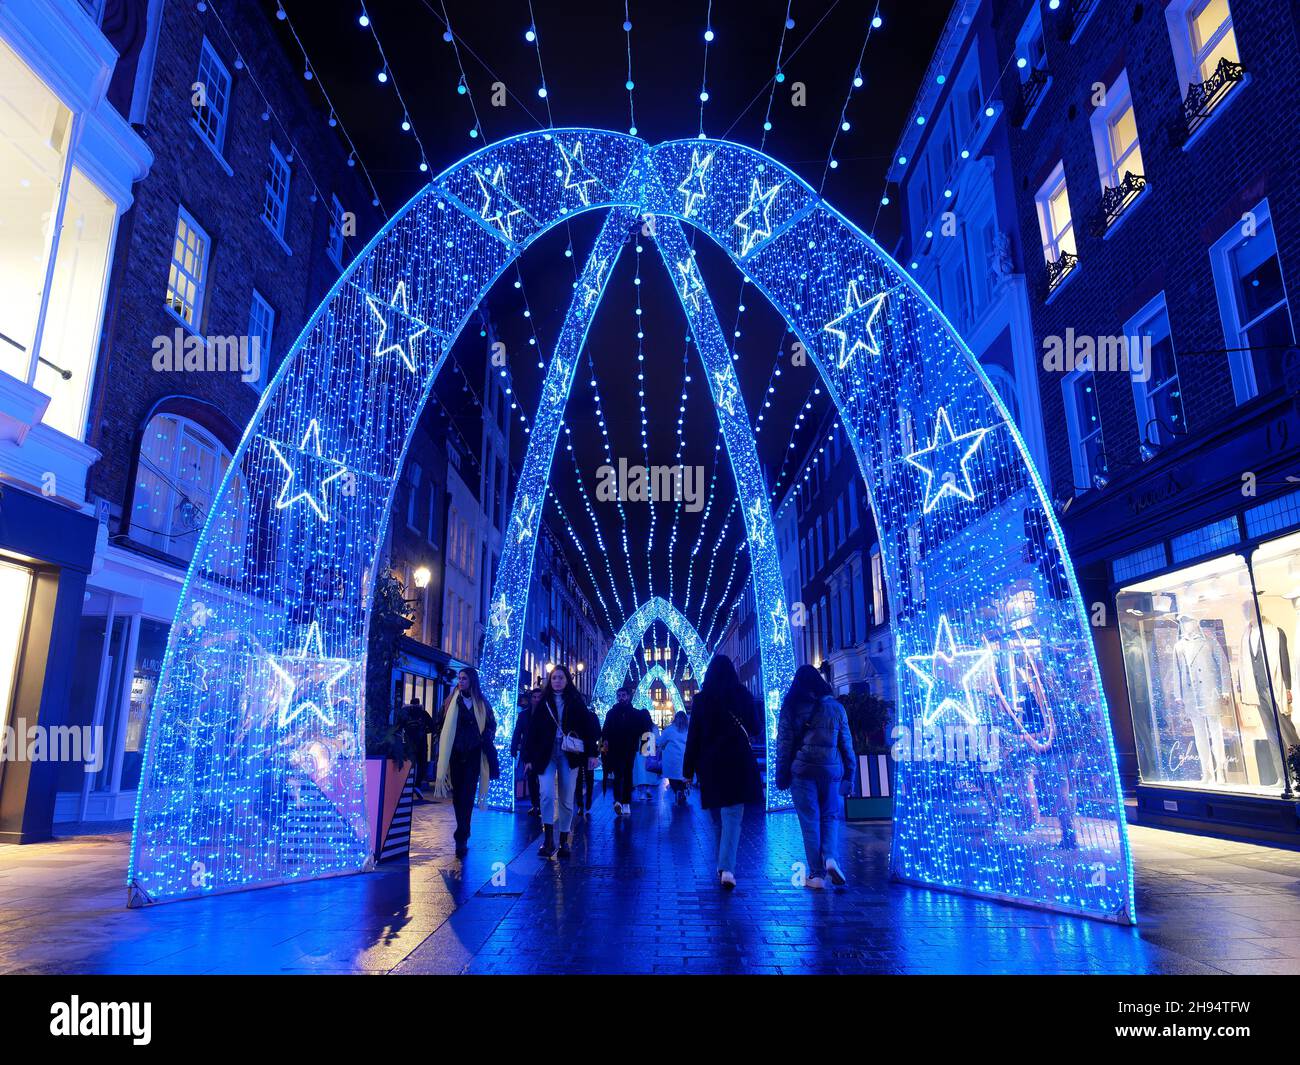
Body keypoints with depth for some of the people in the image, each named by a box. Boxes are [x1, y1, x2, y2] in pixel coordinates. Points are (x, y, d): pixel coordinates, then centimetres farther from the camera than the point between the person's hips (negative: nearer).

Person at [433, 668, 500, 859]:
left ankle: (461, 838, -10)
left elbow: (491, 725, 13)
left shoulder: (482, 704, 5)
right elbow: (442, 726, 7)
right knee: (457, 795, 6)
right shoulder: (451, 701, 7)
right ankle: (463, 834, 22)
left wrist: (486, 740, -2)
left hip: (473, 755, -2)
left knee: (467, 795, -9)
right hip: (455, 754, 2)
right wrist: (443, 750, 0)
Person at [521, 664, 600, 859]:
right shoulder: (543, 702, 4)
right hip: (546, 755, 0)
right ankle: (548, 839, -8)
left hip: (569, 755, 0)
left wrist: (592, 753, -6)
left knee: (566, 799, 5)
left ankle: (563, 842, 16)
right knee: (547, 794, -16)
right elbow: (533, 730, 4)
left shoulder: (576, 701, 3)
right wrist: (529, 757, 0)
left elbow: (587, 727, 1)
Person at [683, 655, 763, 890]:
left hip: (710, 764, 1)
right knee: (733, 816, -2)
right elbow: (755, 728, 7)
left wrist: (689, 769, 3)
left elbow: (693, 736, -3)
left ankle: (722, 866, 27)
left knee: (719, 816, 17)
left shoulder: (702, 699, -3)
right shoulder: (743, 695, -3)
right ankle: (727, 868, -17)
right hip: (739, 763, -1)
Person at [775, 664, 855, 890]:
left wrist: (782, 775, 3)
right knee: (830, 816, 15)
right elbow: (846, 742, 9)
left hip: (802, 770, -2)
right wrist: (850, 772, 14)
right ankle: (830, 857, -8)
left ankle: (816, 874, 4)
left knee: (809, 821, 4)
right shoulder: (835, 706, 7)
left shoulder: (791, 708, 1)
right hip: (831, 769, 2)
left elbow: (784, 744, -1)